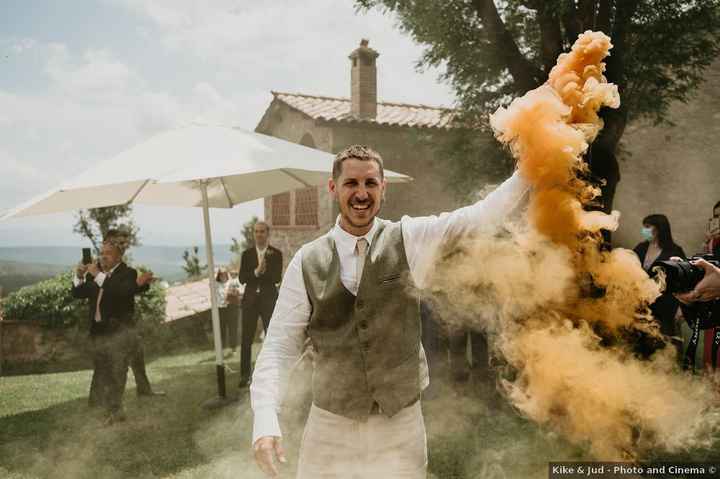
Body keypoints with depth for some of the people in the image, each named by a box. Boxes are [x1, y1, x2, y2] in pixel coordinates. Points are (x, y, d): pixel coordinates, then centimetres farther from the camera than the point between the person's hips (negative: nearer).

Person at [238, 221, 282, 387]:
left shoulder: (276, 254, 0)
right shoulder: (247, 254, 6)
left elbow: (277, 278, -10)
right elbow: (241, 278, -3)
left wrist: (262, 271, -25)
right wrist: (256, 271, -20)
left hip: (268, 299, -1)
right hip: (250, 299, 2)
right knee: (246, 339, 1)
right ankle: (245, 375, 10)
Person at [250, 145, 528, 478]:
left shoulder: (410, 239, -5)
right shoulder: (306, 262, -5)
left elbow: (483, 217, -13)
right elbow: (280, 347, -5)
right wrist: (265, 420, -16)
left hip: (401, 424, 0)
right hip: (330, 426, 0)